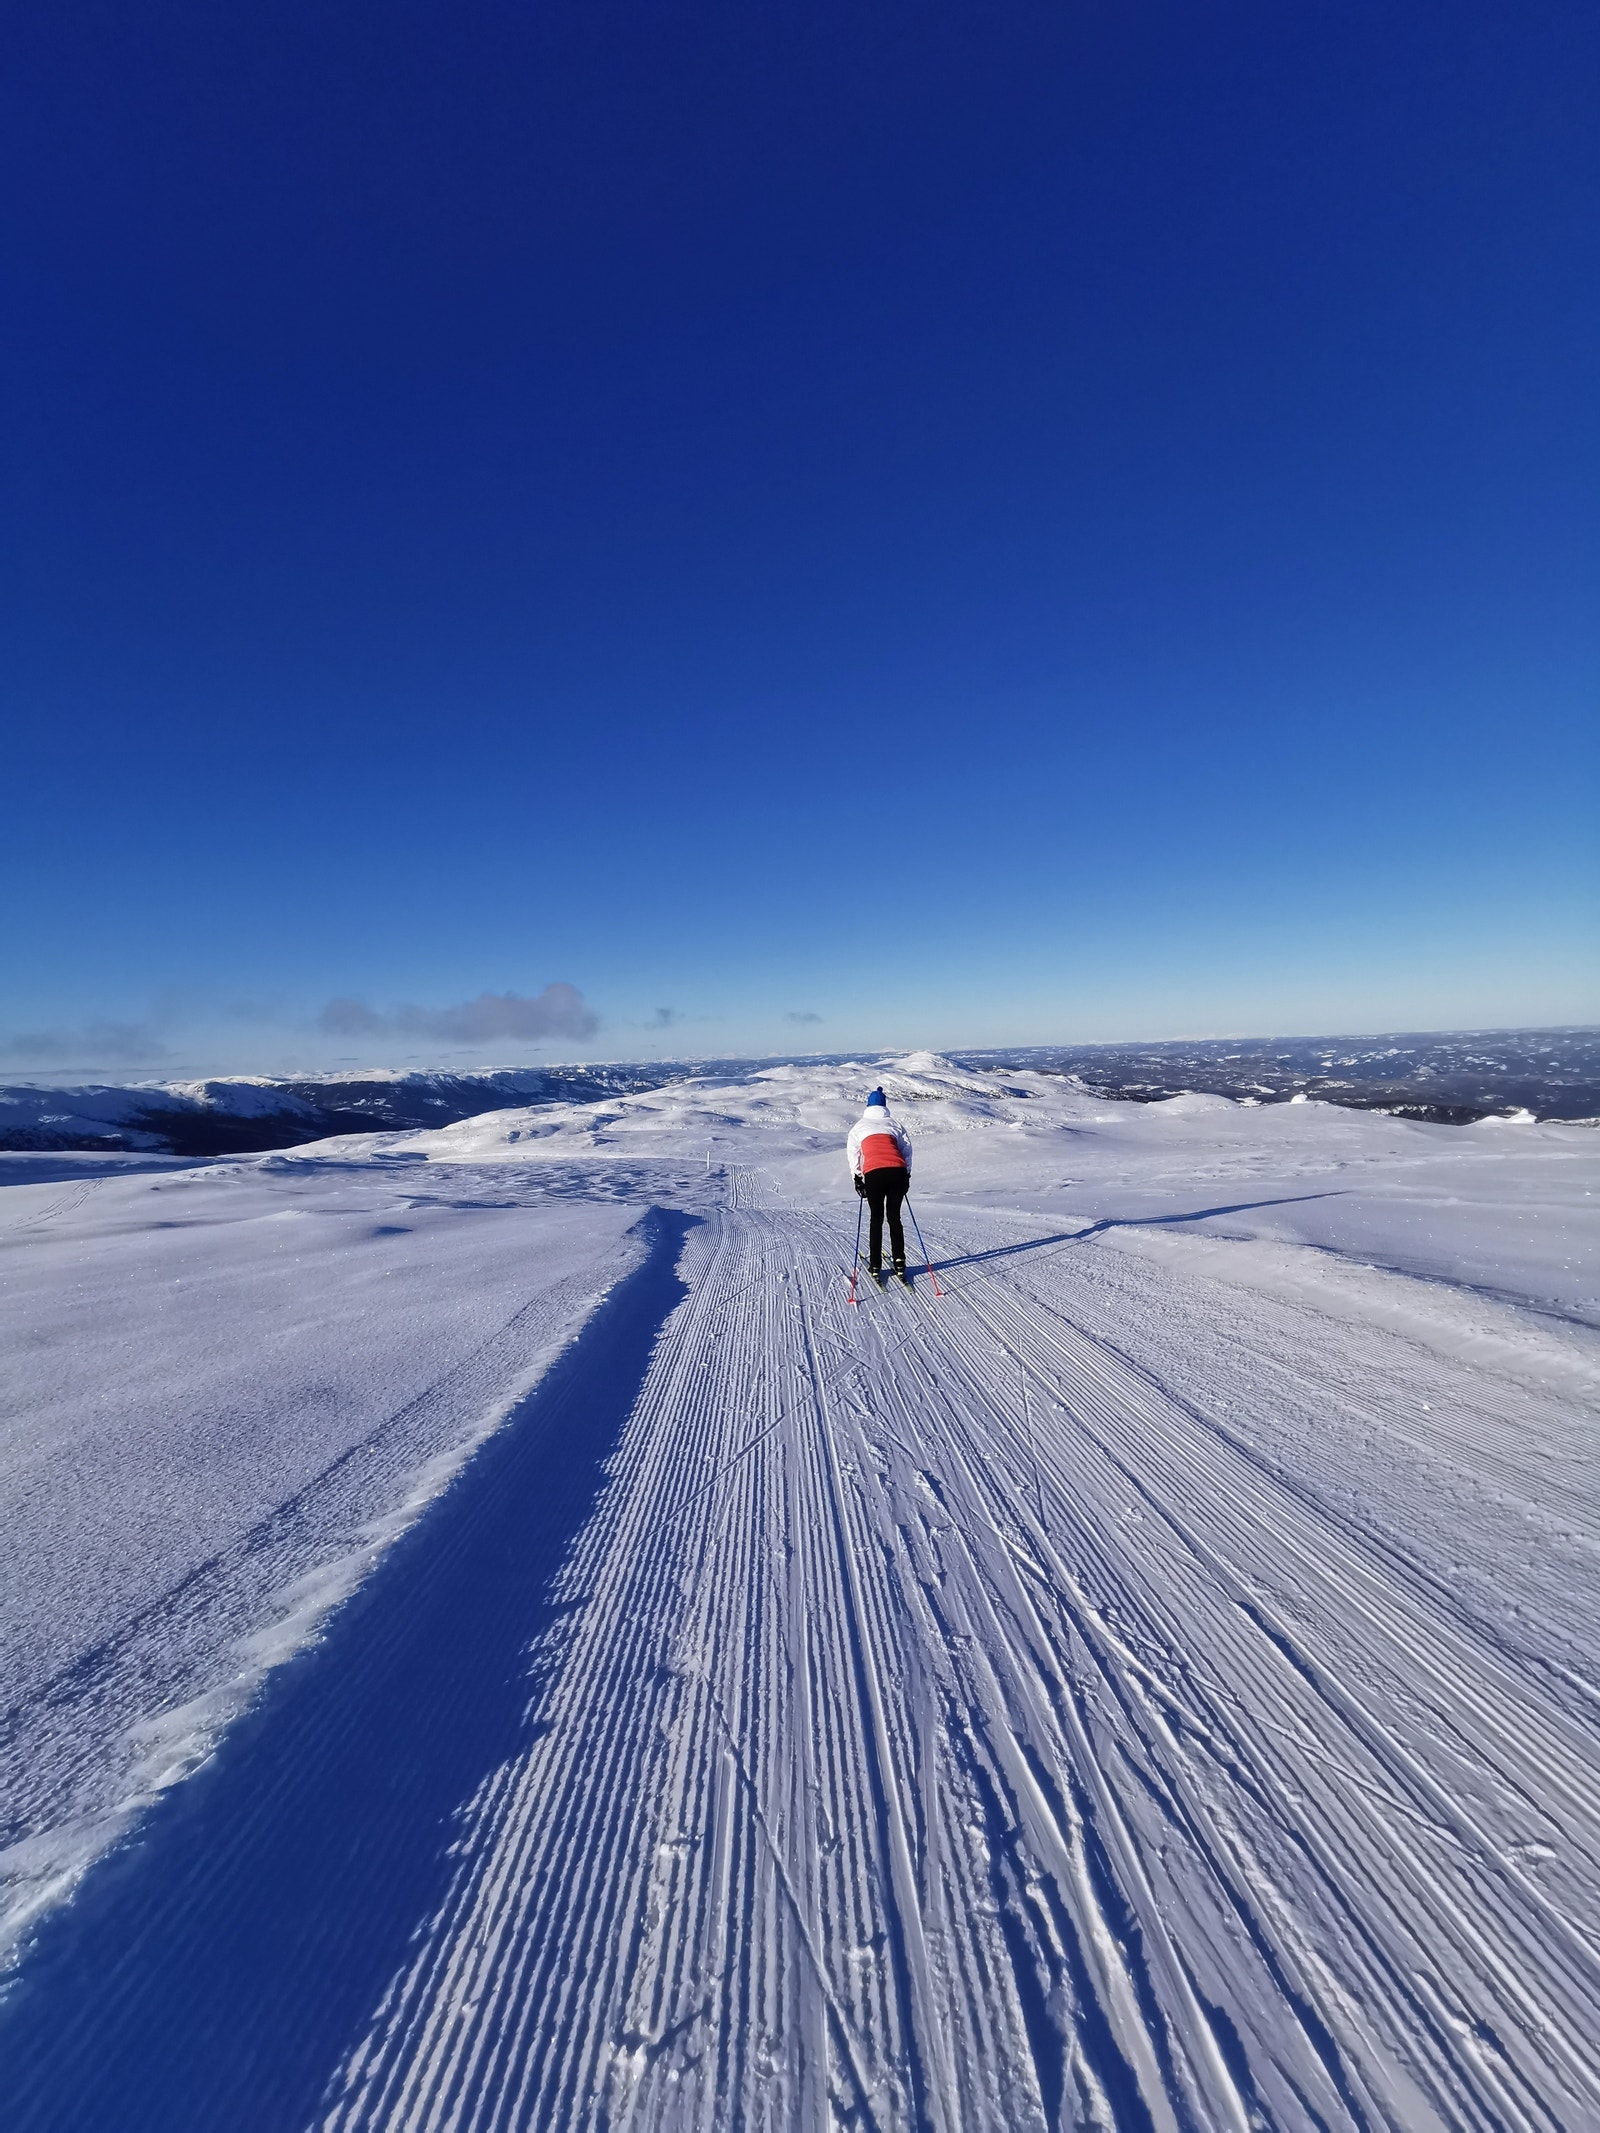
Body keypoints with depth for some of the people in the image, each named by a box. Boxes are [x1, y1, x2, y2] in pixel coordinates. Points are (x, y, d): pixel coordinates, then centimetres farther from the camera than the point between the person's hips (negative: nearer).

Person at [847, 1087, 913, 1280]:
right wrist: (906, 1175, 22)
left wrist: (857, 1178, 17)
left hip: (873, 1175, -1)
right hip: (897, 1172, 1)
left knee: (876, 1219, 11)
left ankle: (876, 1265, 11)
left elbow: (853, 1154, 12)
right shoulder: (894, 1124, 21)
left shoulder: (859, 1126, 17)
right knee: (894, 1217, 13)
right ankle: (899, 1262, 9)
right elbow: (906, 1149, 17)